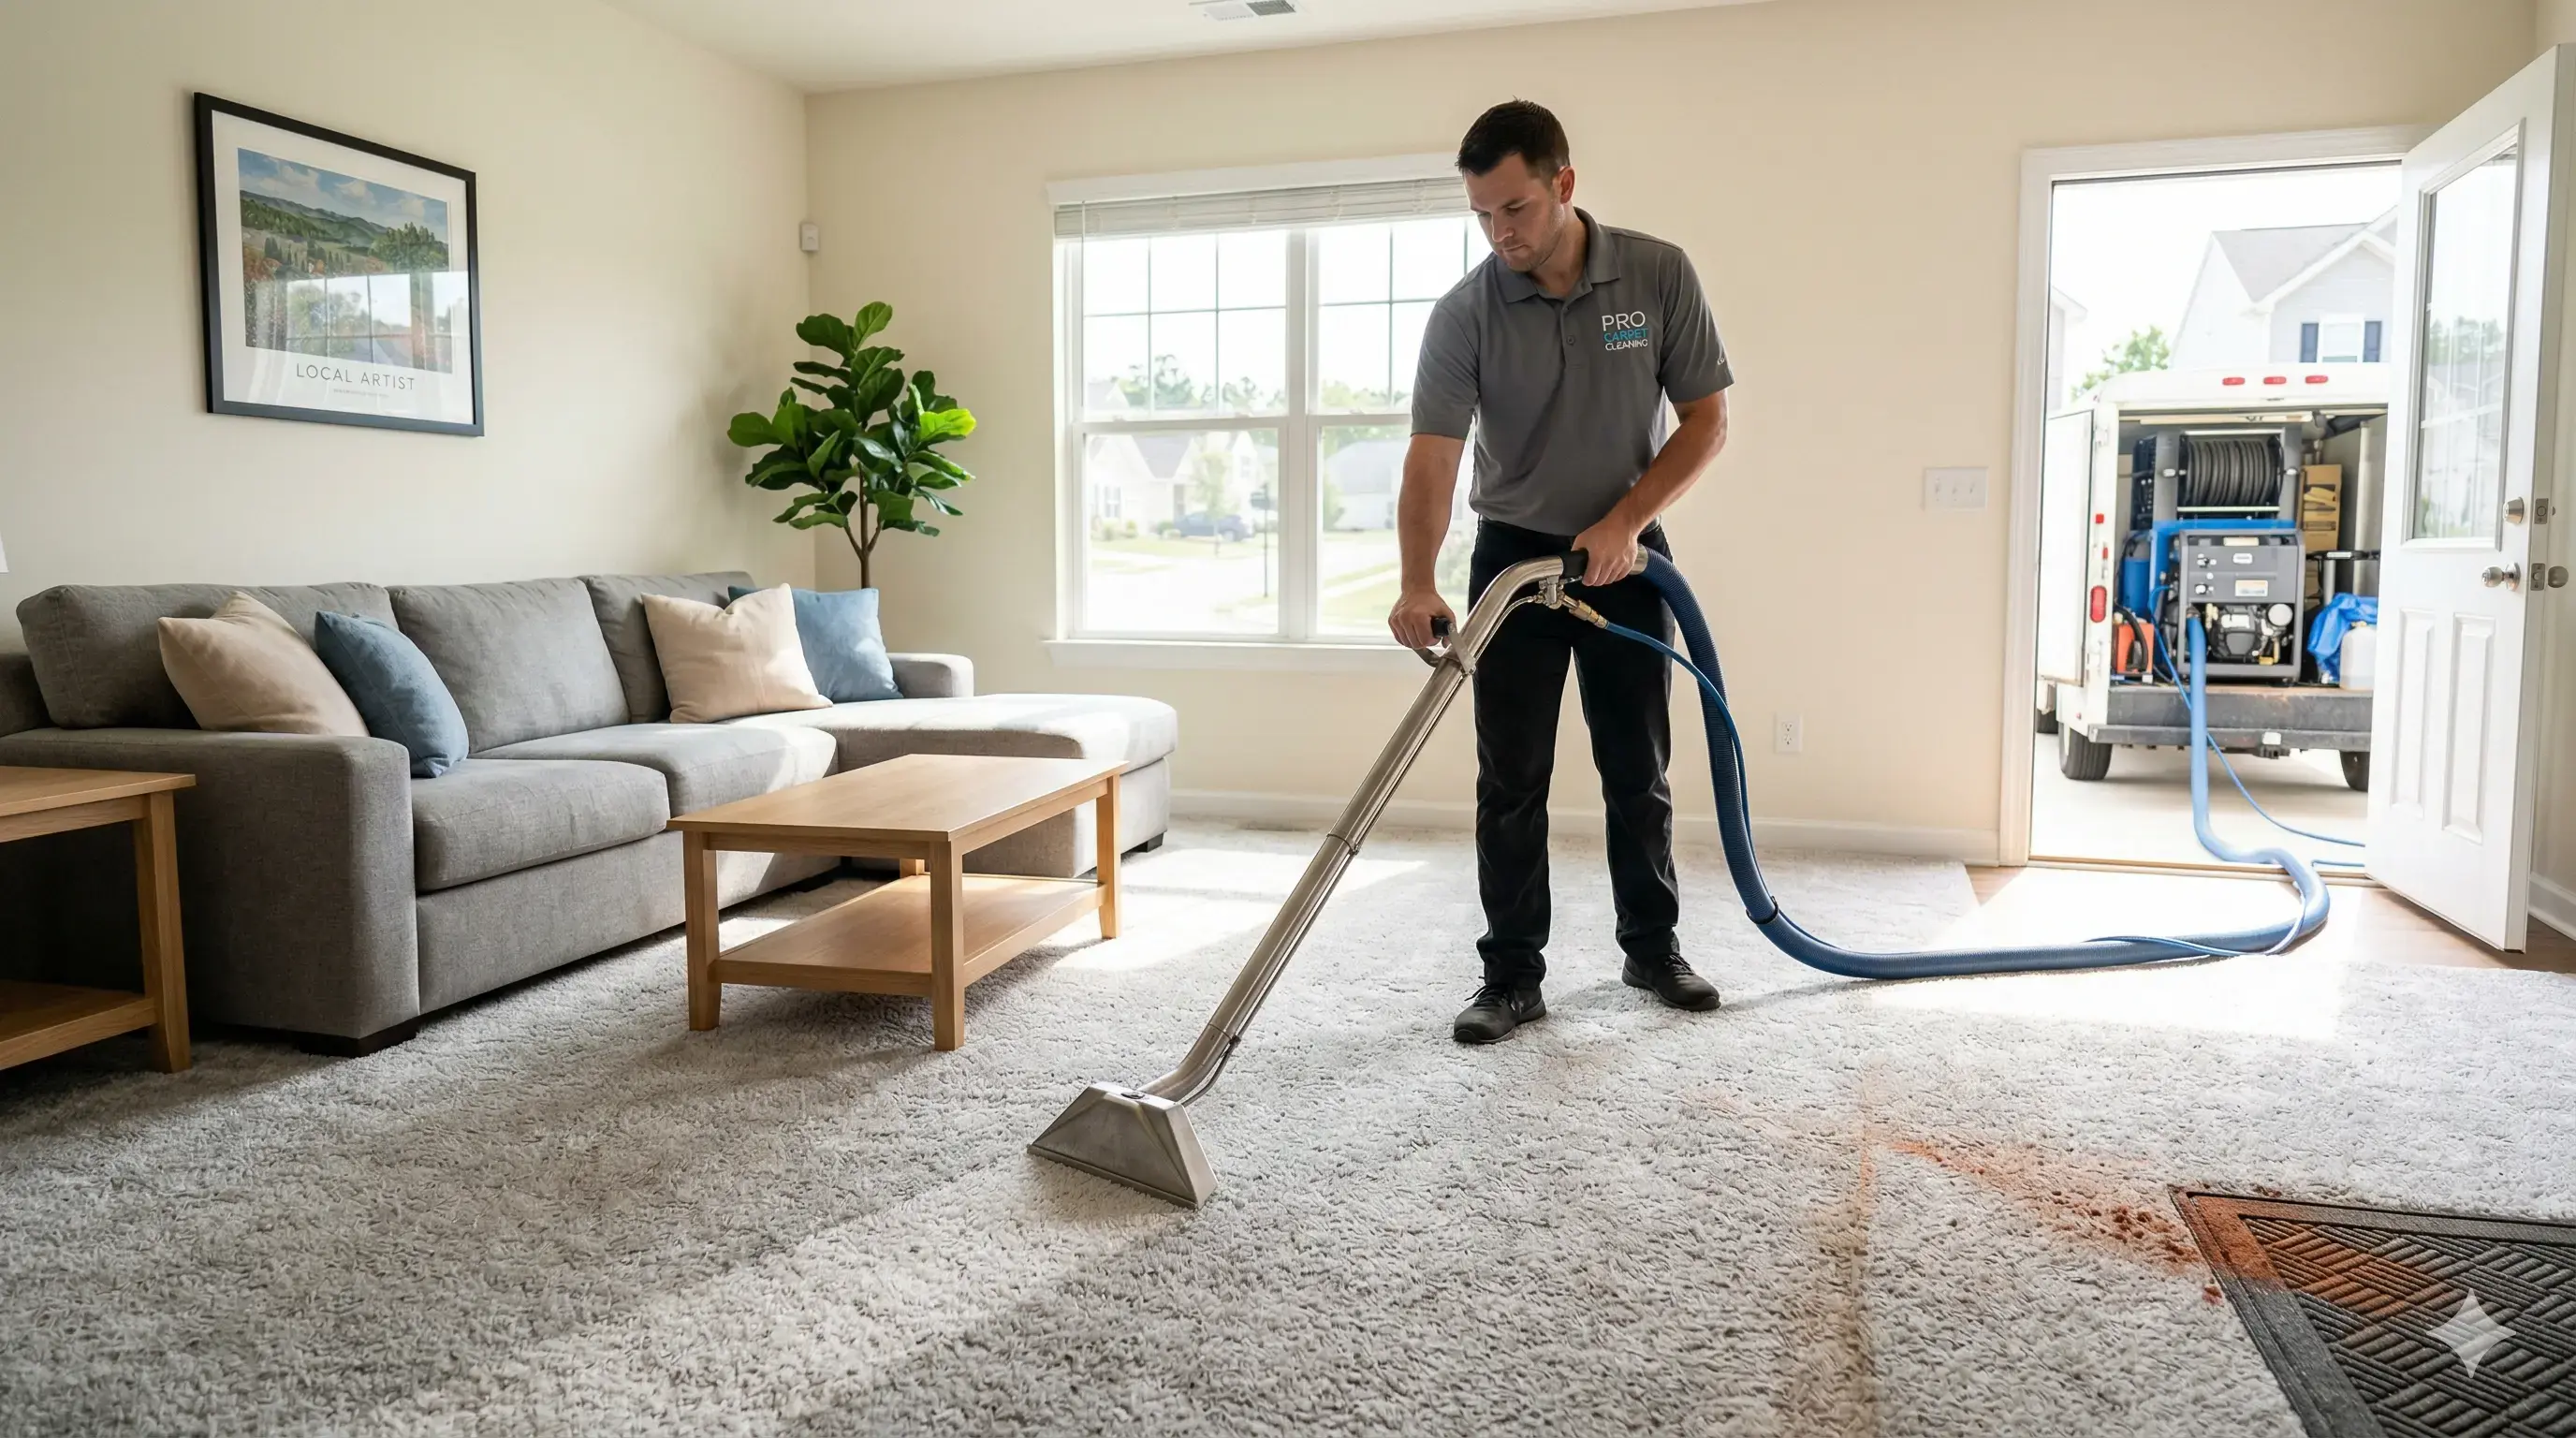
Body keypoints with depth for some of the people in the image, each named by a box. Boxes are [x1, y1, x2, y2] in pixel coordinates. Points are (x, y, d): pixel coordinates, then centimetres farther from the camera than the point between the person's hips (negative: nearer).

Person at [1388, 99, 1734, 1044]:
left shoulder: (1660, 276, -10)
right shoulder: (1464, 314, -12)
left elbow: (1708, 421, -6)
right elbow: (1432, 455, -19)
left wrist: (1625, 520, -18)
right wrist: (1417, 585, -34)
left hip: (1625, 558, 1)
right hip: (1514, 557, -1)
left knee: (1639, 771, 9)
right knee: (1511, 782, -1)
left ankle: (1653, 948, 26)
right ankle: (1512, 977, 9)